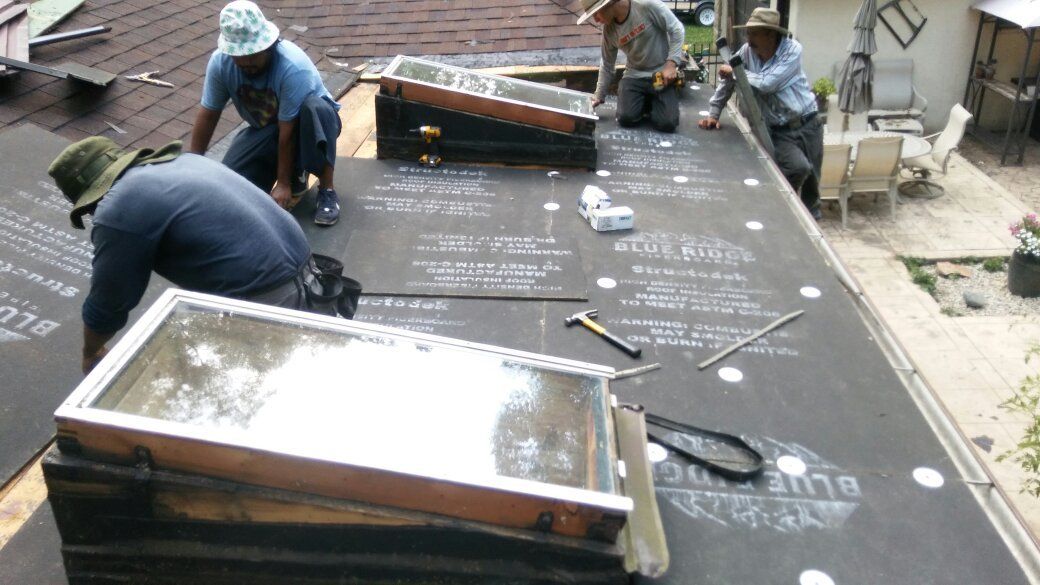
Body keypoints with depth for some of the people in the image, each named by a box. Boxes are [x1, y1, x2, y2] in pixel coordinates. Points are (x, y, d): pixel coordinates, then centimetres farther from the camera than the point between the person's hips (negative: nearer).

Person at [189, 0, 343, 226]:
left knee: (315, 108, -40)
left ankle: (326, 190, -27)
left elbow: (287, 131, -31)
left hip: (306, 125, -4)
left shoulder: (293, 67, -34)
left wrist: (284, 183, -26)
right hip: (264, 130, 4)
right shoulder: (220, 62, -19)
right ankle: (296, 172, 9)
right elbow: (208, 114, -8)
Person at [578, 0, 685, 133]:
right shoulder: (609, 30, -4)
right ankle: (646, 100, 15)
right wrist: (598, 96, 12)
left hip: (663, 73, -4)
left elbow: (676, 30, -13)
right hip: (635, 75, 4)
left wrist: (671, 63, -21)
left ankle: (655, 101, 16)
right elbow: (607, 65, 9)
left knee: (667, 124, -18)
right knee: (626, 118, -18)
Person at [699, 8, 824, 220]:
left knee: (811, 177, 9)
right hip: (779, 131, 0)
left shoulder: (792, 50, -17)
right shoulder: (747, 51, -7)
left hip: (807, 125, 0)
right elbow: (727, 80, 5)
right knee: (798, 168, -26)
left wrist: (735, 71, -17)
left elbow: (766, 83, -27)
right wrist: (713, 113, 0)